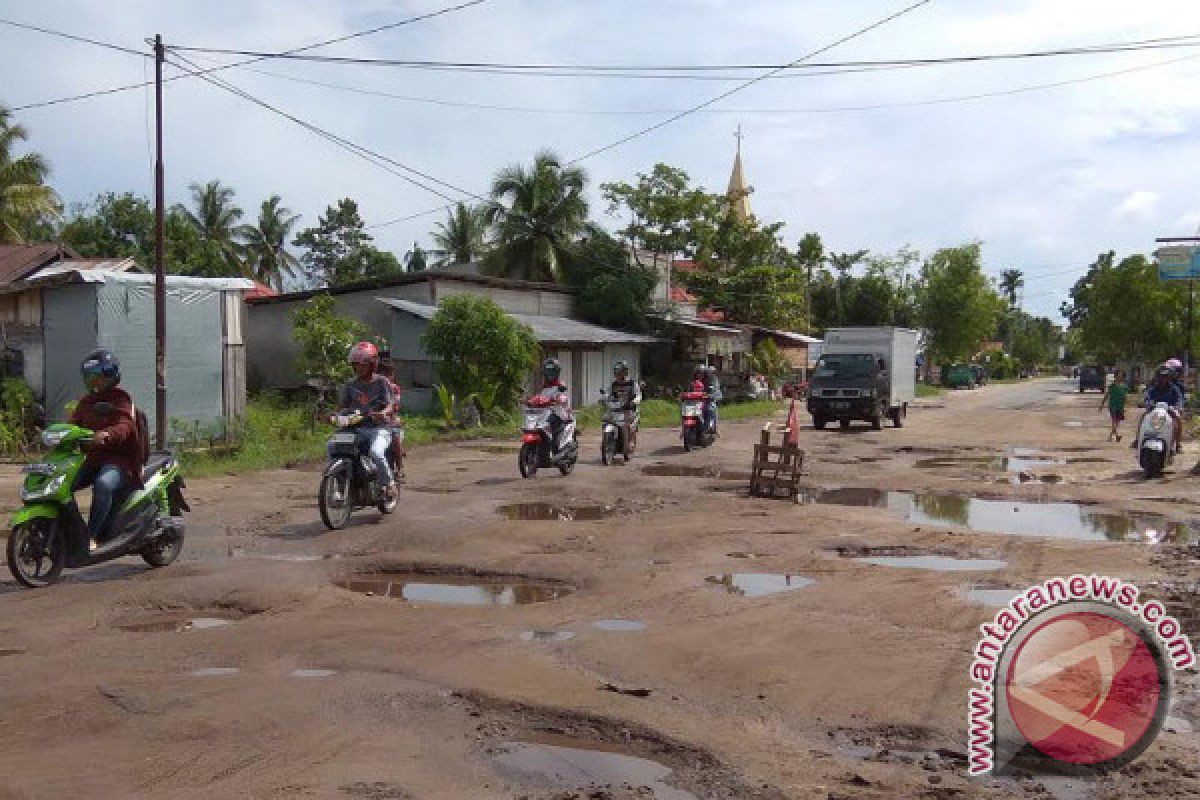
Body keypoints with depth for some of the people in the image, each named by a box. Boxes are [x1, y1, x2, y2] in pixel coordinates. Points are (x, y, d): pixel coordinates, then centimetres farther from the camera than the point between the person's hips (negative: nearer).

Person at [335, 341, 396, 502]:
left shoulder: (382, 382, 2)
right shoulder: (350, 385, 13)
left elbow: (389, 406, -6)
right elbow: (342, 406, 11)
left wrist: (383, 413, -29)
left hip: (379, 428, -4)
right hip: (357, 429, 4)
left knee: (376, 452, -32)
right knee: (332, 446, -18)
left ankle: (389, 484, -12)